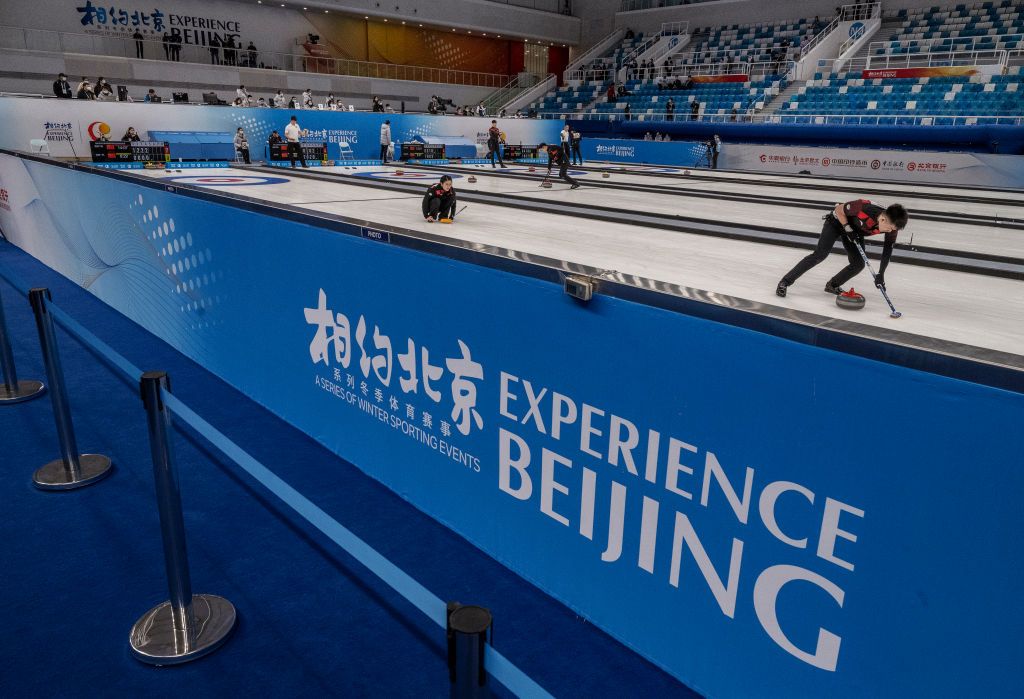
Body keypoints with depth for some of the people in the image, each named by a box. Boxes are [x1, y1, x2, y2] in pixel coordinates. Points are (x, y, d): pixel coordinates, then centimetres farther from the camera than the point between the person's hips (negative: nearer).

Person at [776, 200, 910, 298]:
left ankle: (832, 285, 18)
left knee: (858, 264, -6)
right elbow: (839, 210, -23)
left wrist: (880, 274, -15)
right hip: (838, 222, -6)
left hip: (856, 230, 6)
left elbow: (888, 250, -12)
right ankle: (785, 282, -17)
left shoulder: (891, 225, -24)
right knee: (819, 255, -20)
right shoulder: (864, 208, -42)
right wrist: (848, 229, -26)